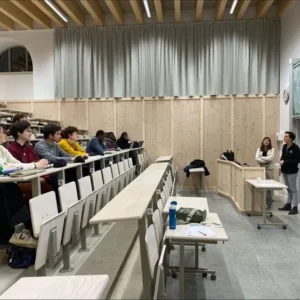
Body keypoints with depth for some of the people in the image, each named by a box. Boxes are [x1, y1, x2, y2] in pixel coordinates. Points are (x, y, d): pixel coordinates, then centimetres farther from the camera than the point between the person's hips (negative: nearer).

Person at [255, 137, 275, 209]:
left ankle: (269, 204, 4)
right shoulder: (259, 149, 10)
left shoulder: (272, 149, 4)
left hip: (268, 168, -2)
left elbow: (271, 158, -10)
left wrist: (262, 158, -4)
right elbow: (256, 158, -4)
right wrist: (266, 160, -10)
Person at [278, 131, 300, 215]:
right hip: (285, 170, 7)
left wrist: (285, 162, -21)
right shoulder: (284, 146, 5)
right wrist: (281, 161, -4)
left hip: (292, 171, -7)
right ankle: (288, 204, 26)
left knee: (293, 189, -1)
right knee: (288, 189, 16)